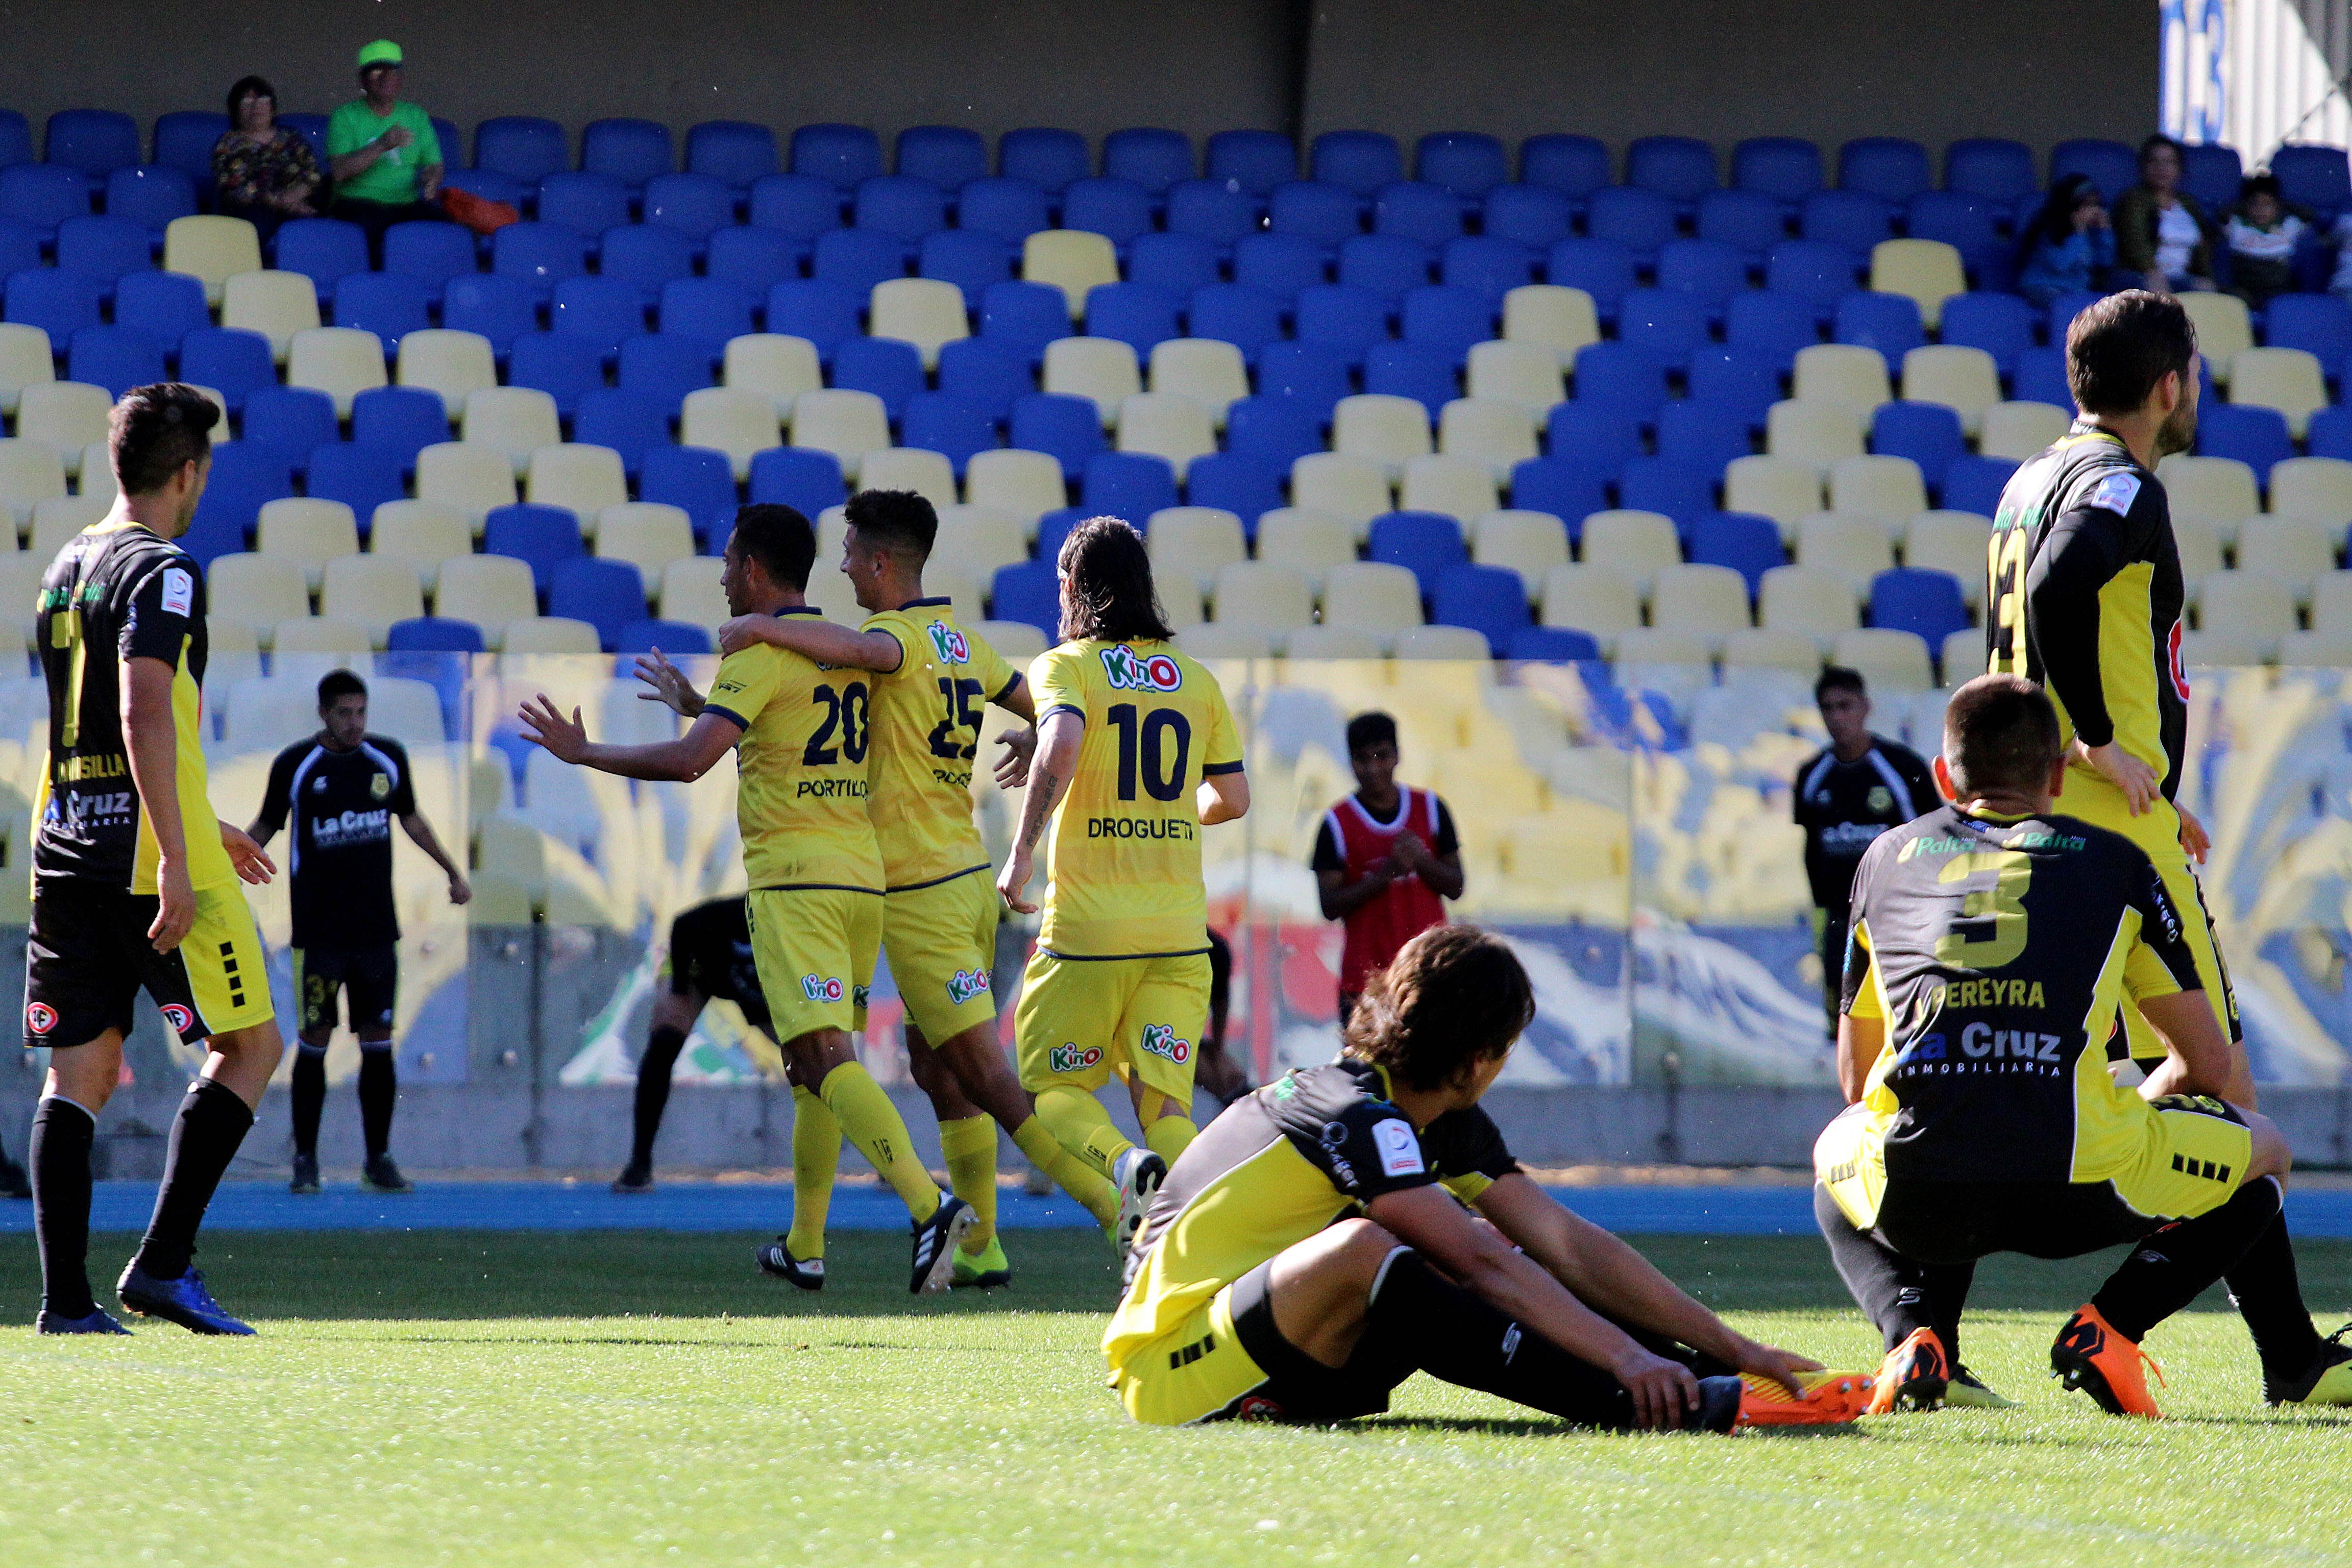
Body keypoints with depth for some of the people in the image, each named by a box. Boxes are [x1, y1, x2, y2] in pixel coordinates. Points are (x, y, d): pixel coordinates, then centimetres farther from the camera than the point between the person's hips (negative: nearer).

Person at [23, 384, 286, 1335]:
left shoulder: (65, 568, 17)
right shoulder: (160, 571, -10)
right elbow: (144, 717, -21)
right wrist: (175, 859, -23)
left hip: (64, 853, 8)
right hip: (149, 852, -8)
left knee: (79, 1070, 6)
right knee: (251, 1043, 4)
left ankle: (65, 1297, -2)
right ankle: (162, 1264, -5)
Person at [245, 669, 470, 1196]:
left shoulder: (388, 758, 5)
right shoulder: (295, 764, -3)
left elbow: (410, 818, 20)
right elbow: (266, 827, 7)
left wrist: (452, 871, 22)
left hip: (376, 930, 3)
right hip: (318, 931, -3)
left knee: (378, 1044, 1)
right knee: (313, 1043, -2)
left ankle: (379, 1158, 8)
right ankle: (305, 1159, 6)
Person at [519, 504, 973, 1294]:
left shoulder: (758, 657, -8)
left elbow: (689, 761, -18)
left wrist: (584, 752, -6)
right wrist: (699, 707, 40)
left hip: (794, 879, -8)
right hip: (862, 873, 8)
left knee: (824, 1057, -15)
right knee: (819, 1058, 14)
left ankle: (929, 1203, -30)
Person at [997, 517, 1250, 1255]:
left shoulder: (1066, 666, -2)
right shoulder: (1197, 680, 12)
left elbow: (1061, 745, -22)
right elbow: (1232, 798, 15)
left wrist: (1022, 852, -18)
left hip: (1087, 930, -4)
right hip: (1179, 933, 4)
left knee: (1055, 1086, 9)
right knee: (1166, 1102, 3)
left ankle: (1126, 1165, -22)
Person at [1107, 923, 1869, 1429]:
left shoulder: (1451, 1122, 8)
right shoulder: (1351, 1115, -20)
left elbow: (1567, 1243, 3)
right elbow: (1480, 1264, -28)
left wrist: (1730, 1347, -4)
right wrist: (1625, 1358, -33)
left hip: (1286, 1359, 9)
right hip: (1173, 1366, -9)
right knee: (1362, 1246, -34)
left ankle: (1718, 1380, -11)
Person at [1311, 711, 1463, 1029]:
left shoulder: (1430, 808, 8)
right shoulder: (1338, 824, 0)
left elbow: (1455, 887, 10)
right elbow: (1330, 906, -6)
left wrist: (1421, 861, -10)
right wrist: (1386, 873, -16)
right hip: (1365, 976, -2)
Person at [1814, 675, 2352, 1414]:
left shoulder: (1888, 857, 23)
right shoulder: (2114, 860, 17)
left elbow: (1856, 1070, 32)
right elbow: (2208, 1064, 22)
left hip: (1915, 1199, 2)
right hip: (2079, 1189, -2)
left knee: (1832, 1155, 40)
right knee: (2262, 1151, 29)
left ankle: (1911, 1333, 9)